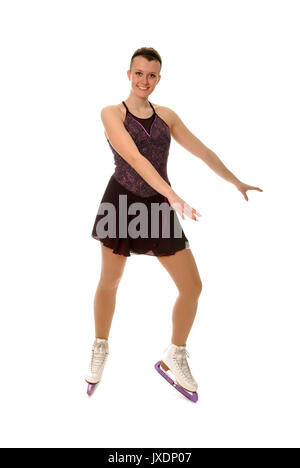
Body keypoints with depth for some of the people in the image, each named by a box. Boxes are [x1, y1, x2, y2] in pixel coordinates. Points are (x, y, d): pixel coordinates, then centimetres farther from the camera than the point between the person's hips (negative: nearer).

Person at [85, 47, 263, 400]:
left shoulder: (167, 116, 10)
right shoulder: (112, 113, -4)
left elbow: (202, 151, 16)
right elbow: (133, 157, -18)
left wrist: (237, 183, 22)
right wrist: (173, 196, -29)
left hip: (159, 207, 4)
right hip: (122, 202, -3)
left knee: (192, 286, 0)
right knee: (109, 283, 9)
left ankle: (173, 358, 21)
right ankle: (100, 349, 36)